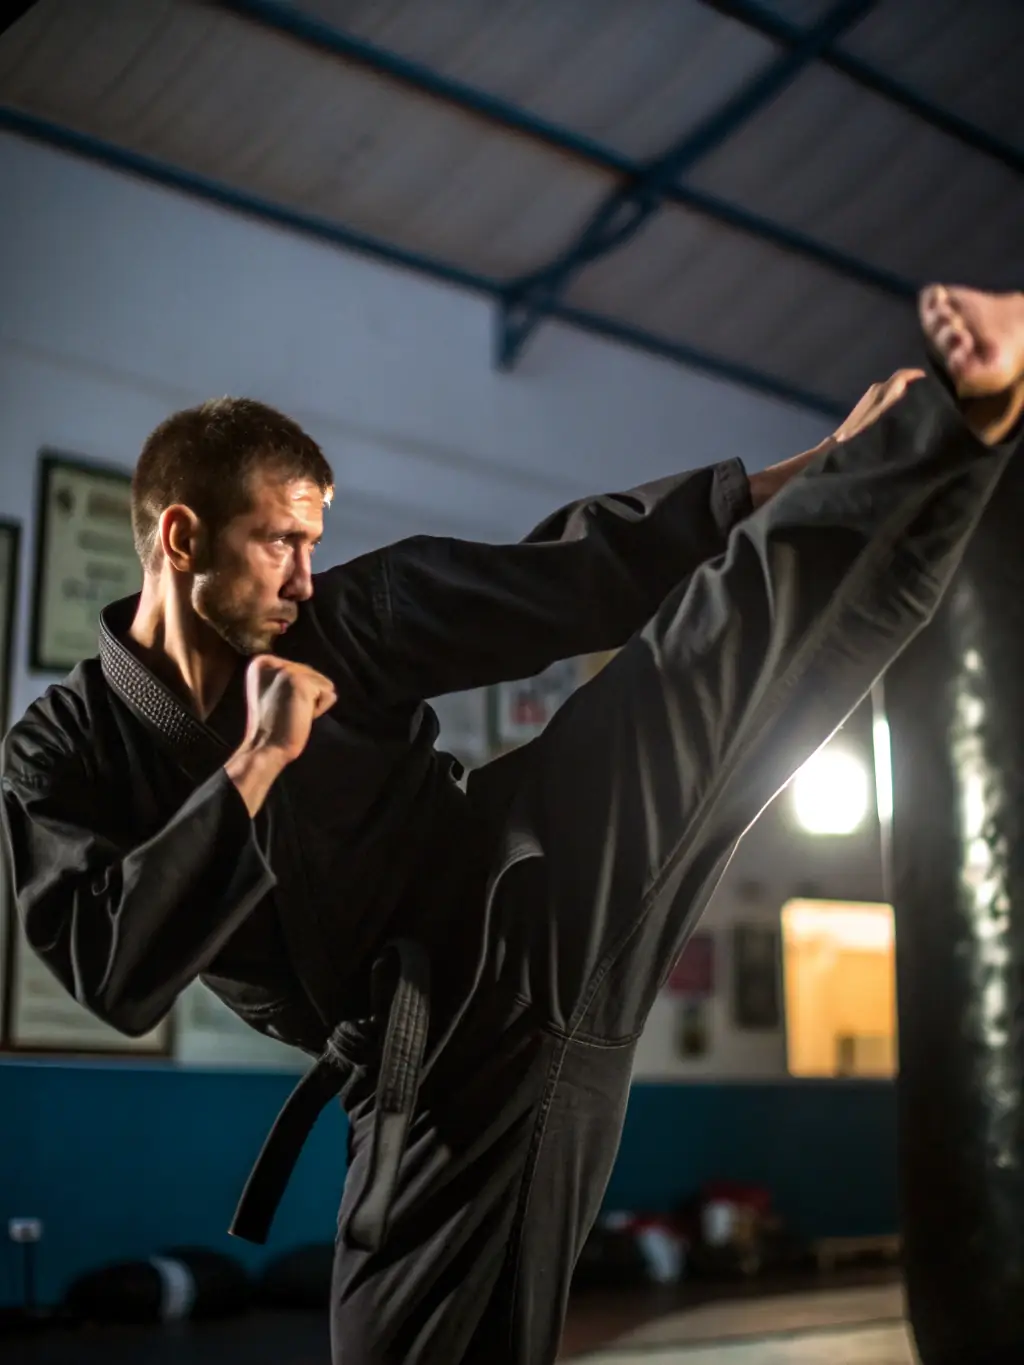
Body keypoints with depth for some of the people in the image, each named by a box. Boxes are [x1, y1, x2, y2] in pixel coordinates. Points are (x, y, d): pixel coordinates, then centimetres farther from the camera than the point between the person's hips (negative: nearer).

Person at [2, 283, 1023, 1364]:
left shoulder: (333, 624, 0)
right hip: (428, 1060, 0)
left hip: (530, 909, 0)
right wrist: (257, 766, -20)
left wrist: (803, 473, -9)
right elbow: (114, 970, -13)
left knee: (732, 630, -14)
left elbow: (559, 580, -3)